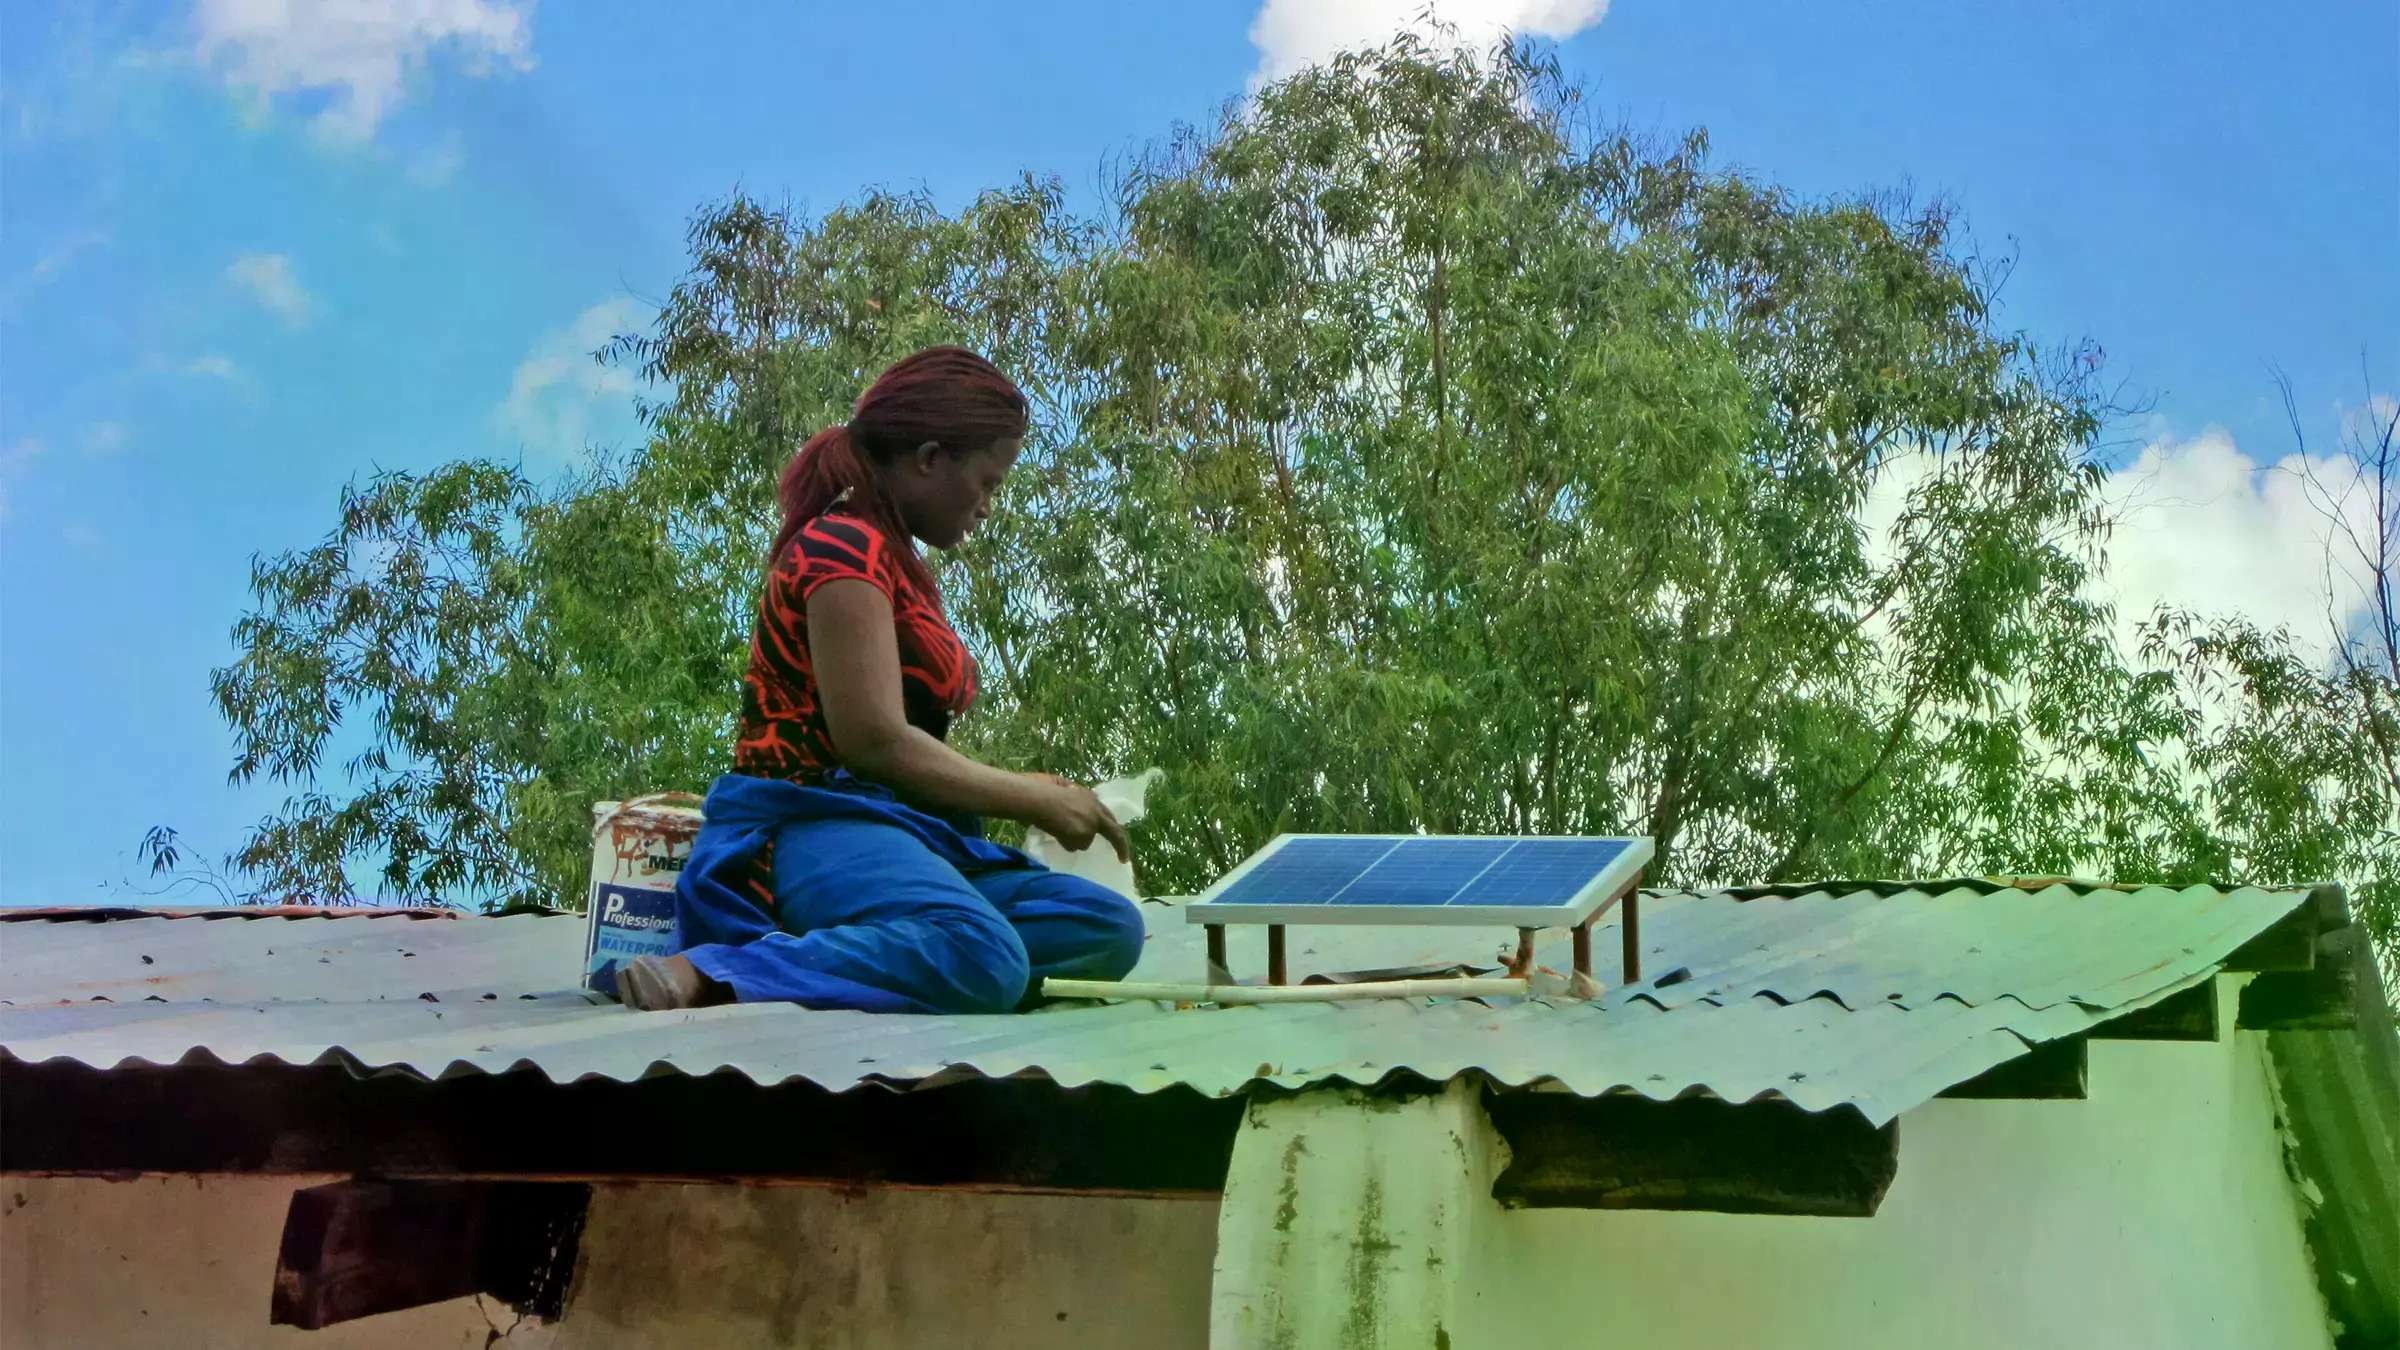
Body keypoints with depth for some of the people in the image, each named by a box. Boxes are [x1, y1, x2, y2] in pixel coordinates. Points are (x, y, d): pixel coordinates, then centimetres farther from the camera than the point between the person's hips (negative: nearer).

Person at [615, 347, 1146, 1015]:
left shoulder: (898, 565, 24)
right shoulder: (843, 546, -7)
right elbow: (873, 741, -16)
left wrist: (1027, 790, 13)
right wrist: (1034, 799, -7)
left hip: (897, 833, 10)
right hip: (815, 826, -10)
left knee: (1110, 926, -10)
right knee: (983, 959, -38)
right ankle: (708, 974, -30)